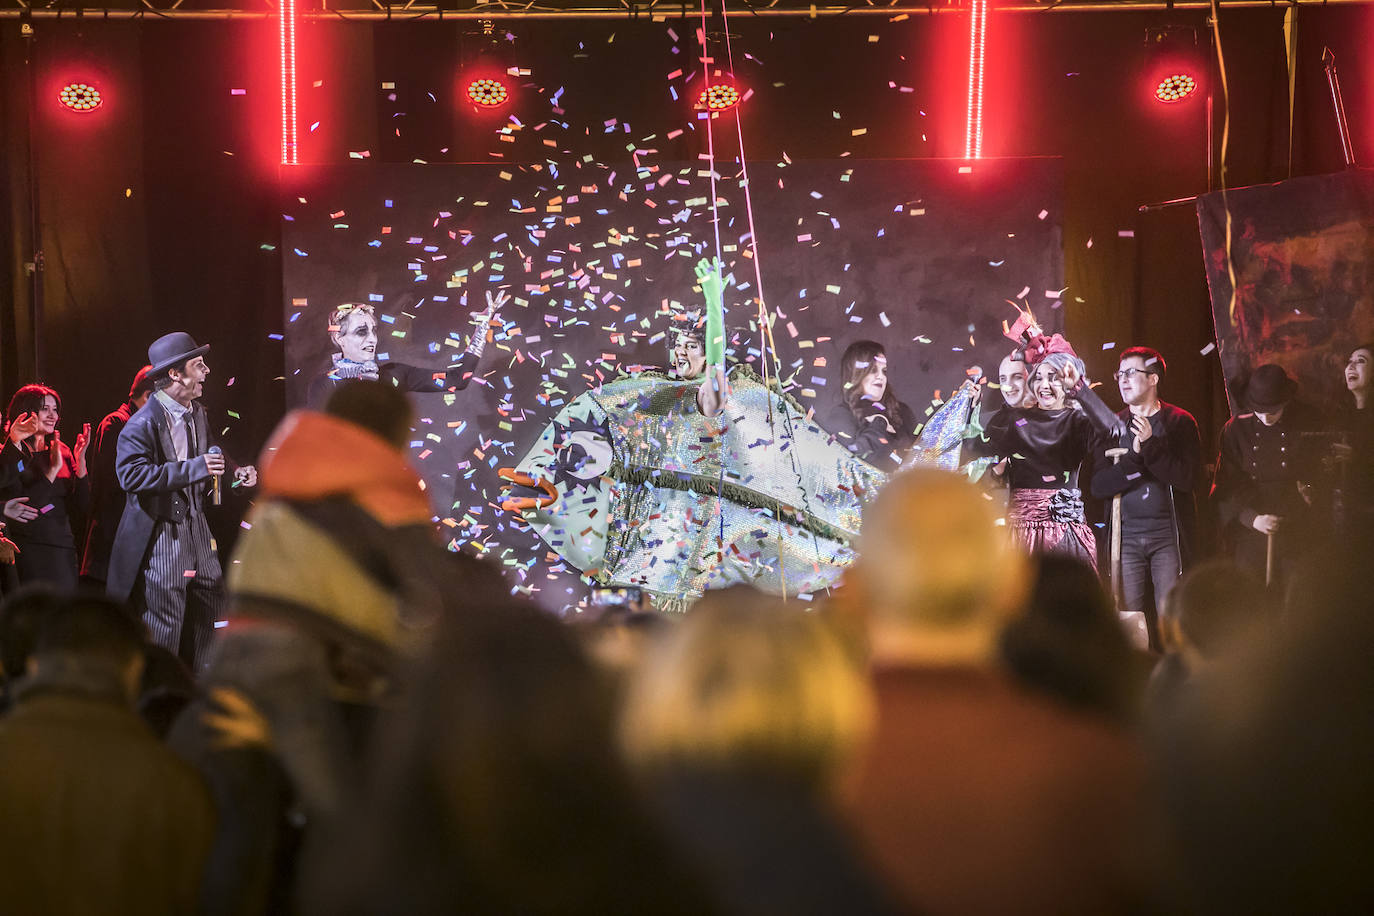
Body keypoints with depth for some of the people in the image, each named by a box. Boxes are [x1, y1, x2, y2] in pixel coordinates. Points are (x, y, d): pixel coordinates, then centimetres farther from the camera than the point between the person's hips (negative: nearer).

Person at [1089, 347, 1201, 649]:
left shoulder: (1180, 422, 4)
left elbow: (1188, 477, -8)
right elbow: (1099, 485, 1)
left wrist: (1150, 445, -16)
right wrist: (1136, 458, -13)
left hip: (1169, 535, -2)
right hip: (1126, 537, 3)